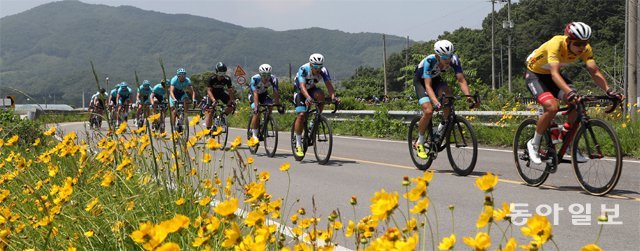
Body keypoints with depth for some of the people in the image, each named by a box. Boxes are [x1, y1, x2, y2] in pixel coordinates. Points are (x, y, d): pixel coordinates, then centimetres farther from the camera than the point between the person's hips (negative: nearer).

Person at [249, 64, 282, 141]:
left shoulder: (273, 79, -28)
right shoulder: (255, 79, -34)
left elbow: (276, 93, -28)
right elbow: (255, 94, -40)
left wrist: (278, 106, -33)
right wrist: (256, 106, -50)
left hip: (264, 94, 3)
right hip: (253, 94, -3)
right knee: (257, 112, -24)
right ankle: (254, 135, -17)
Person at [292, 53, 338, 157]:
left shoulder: (324, 71, -21)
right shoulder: (303, 69, -30)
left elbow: (328, 84, -33)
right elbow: (302, 86, -42)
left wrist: (333, 96, -52)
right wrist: (308, 98, -61)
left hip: (312, 89, 3)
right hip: (299, 91, -3)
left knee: (320, 94, -32)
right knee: (301, 115, -20)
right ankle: (298, 144, -10)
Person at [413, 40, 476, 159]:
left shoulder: (454, 60, -28)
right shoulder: (429, 61, -38)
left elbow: (461, 80, -29)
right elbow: (428, 85, -43)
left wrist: (468, 96, -46)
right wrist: (435, 102, -59)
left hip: (436, 79, 4)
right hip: (421, 81, -4)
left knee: (448, 94, -30)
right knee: (428, 111, -22)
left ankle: (443, 127, -9)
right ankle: (420, 142, -1)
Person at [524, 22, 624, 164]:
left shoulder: (585, 49, -19)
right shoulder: (556, 44, -36)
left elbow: (594, 71, -22)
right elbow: (555, 73, -46)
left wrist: (609, 91, -38)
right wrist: (570, 92, -60)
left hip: (551, 75, 6)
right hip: (535, 74, -6)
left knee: (577, 103, -16)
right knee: (552, 107, -28)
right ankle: (533, 144, -8)